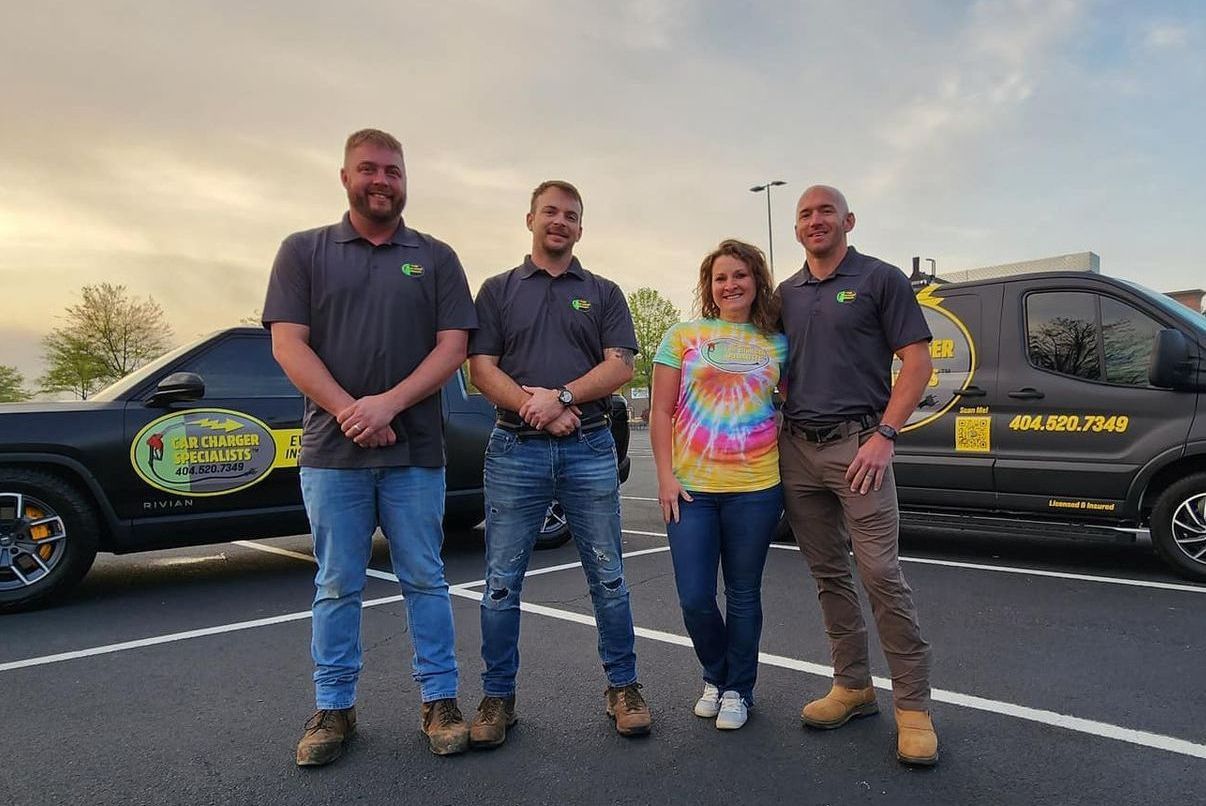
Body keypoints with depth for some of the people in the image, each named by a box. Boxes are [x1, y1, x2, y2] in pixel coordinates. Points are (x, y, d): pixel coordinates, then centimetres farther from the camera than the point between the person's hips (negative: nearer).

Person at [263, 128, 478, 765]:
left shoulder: (435, 258, 9)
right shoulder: (303, 251, 9)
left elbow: (453, 346, 0)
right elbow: (288, 343, -1)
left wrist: (388, 404, -13)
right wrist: (349, 410, -13)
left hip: (415, 451, 0)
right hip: (331, 451, 0)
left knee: (425, 580, 7)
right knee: (337, 587, 9)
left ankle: (439, 699, 19)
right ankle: (334, 709, 22)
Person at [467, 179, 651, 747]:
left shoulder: (603, 293, 12)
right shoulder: (498, 290, 12)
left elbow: (620, 366, -1)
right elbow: (482, 369, 1)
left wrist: (563, 396, -16)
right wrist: (532, 405, -14)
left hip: (590, 450, 0)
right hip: (514, 450, 0)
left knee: (607, 578, 5)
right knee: (501, 582, 4)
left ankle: (623, 688, 20)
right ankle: (498, 697, 19)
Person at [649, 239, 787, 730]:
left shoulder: (777, 344, 8)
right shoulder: (683, 336, 4)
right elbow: (661, 412, 2)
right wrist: (666, 477, -5)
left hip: (756, 488, 1)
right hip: (690, 488, 0)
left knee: (743, 595, 9)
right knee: (695, 599, 1)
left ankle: (738, 690, 28)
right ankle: (715, 676, 29)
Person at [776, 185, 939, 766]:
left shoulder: (879, 278, 2)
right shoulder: (786, 294, 16)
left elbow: (916, 360, -4)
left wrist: (884, 436, -13)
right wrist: (771, 432, 7)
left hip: (856, 443, -5)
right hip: (796, 449, 5)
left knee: (881, 573, -8)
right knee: (828, 575, 10)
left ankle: (913, 706, 3)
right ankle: (852, 686, 22)